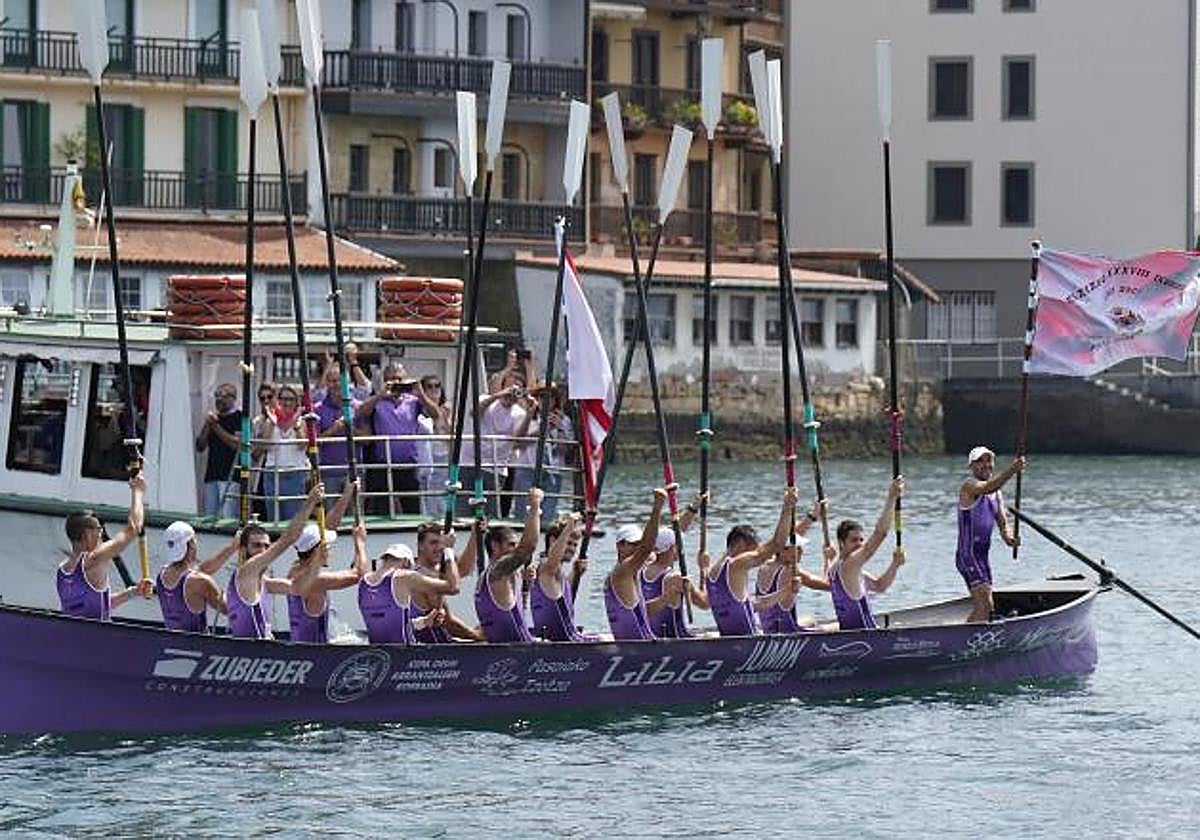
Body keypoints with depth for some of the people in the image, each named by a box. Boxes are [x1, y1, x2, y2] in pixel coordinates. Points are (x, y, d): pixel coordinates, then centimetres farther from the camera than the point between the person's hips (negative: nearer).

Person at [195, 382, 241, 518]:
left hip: (229, 476, -7)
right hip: (211, 476, 7)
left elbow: (237, 444, -13)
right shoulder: (214, 418, 20)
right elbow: (200, 447, 16)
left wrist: (216, 427, -10)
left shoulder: (239, 418, 0)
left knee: (227, 519, -15)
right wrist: (207, 426, 1)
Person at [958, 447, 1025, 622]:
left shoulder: (997, 494, 15)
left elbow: (1003, 523, 9)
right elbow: (988, 488, -34)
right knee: (986, 607, -19)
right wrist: (1011, 470, -48)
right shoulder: (969, 486, -11)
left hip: (982, 556, 9)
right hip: (968, 555, -9)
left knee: (980, 608, 15)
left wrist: (1008, 536, -14)